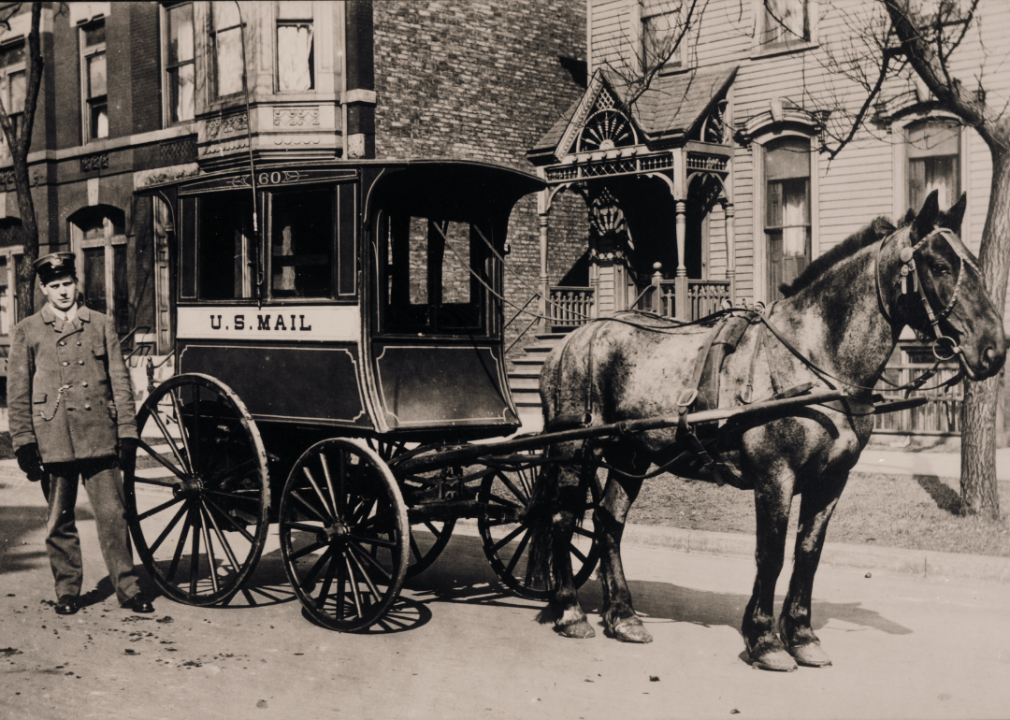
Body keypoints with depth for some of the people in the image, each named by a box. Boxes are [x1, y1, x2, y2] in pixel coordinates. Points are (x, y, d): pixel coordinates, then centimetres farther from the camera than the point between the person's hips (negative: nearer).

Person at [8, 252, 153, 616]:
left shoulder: (101, 325, 11)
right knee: (59, 522, 6)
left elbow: (120, 381, 10)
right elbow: (17, 392, 7)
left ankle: (127, 588, 6)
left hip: (99, 437, 0)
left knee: (113, 513, -2)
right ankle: (67, 591, 19)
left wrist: (127, 432, 5)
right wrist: (23, 442, 1)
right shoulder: (27, 331, 7)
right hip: (53, 442, 0)